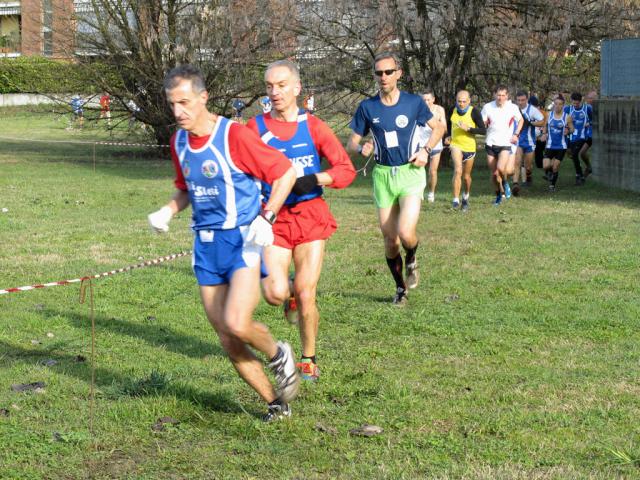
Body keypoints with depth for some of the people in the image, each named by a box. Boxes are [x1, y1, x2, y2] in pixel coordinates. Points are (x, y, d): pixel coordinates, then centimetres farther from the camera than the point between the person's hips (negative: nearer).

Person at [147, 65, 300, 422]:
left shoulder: (235, 135, -14)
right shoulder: (179, 142, 7)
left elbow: (286, 172, -8)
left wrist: (266, 217, -17)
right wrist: (168, 211, 3)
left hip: (243, 241, -6)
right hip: (206, 245, 6)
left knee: (237, 324, -23)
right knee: (228, 340, 4)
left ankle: (279, 356, 9)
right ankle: (275, 403, 19)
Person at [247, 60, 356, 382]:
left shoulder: (313, 126, 2)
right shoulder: (255, 127, 2)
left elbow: (346, 169, 0)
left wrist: (314, 179, -17)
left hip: (311, 214, 0)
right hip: (274, 219, 0)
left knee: (306, 296, -3)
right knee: (274, 293, -16)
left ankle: (309, 360, 18)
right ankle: (290, 295, 22)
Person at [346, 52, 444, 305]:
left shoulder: (414, 102, -3)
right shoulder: (367, 107, 0)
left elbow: (438, 128, 11)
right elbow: (351, 143, 6)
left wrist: (426, 150, -5)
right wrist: (361, 148, -17)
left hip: (410, 173, -2)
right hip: (382, 176, 2)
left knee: (406, 233, -20)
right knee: (390, 240, 6)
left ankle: (411, 261, 16)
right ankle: (400, 288, 27)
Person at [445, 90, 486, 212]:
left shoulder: (474, 112, -13)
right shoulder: (452, 110, -4)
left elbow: (483, 130, -16)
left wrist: (468, 128, -27)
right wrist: (448, 137, 6)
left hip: (469, 147, 0)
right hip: (455, 145, 0)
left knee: (466, 176, 13)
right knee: (458, 170, -23)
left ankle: (466, 197, 40)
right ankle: (456, 199, -22)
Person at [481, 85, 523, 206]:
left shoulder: (513, 108, -3)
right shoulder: (487, 107, -3)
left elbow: (520, 120, 14)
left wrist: (516, 134, 3)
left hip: (505, 143, -2)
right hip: (491, 143, 2)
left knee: (501, 168, -23)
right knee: (494, 173, 5)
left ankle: (505, 183, 8)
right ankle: (498, 195, 24)